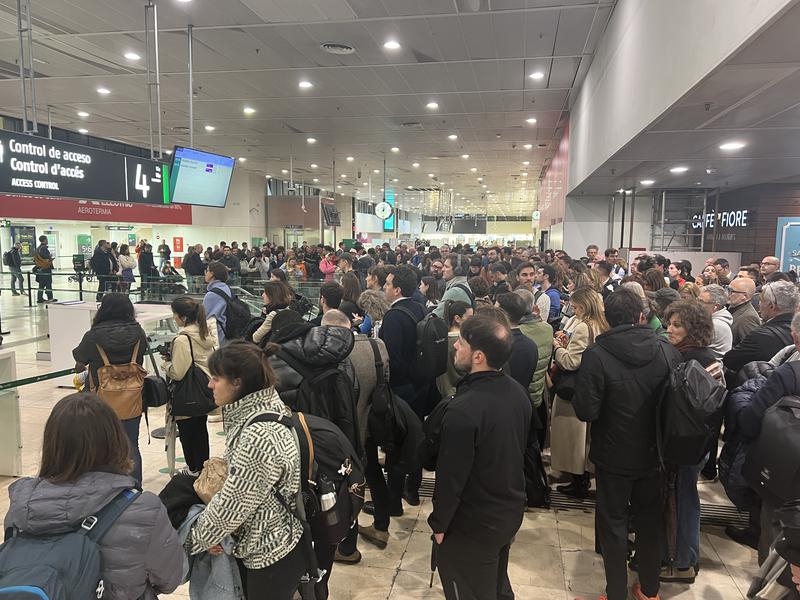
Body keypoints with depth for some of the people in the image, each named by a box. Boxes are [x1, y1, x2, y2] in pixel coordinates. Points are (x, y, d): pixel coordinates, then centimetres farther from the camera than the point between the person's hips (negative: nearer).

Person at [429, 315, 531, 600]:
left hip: (472, 525, -7)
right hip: (511, 512, 7)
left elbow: (451, 475, -25)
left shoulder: (464, 410, -32)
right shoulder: (518, 392, -6)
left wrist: (439, 523, -9)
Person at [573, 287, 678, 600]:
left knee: (613, 521, 14)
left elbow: (586, 410, -23)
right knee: (650, 518, 22)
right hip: (654, 453, 4)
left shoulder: (596, 355, -22)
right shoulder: (667, 350, -11)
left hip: (614, 456, -3)